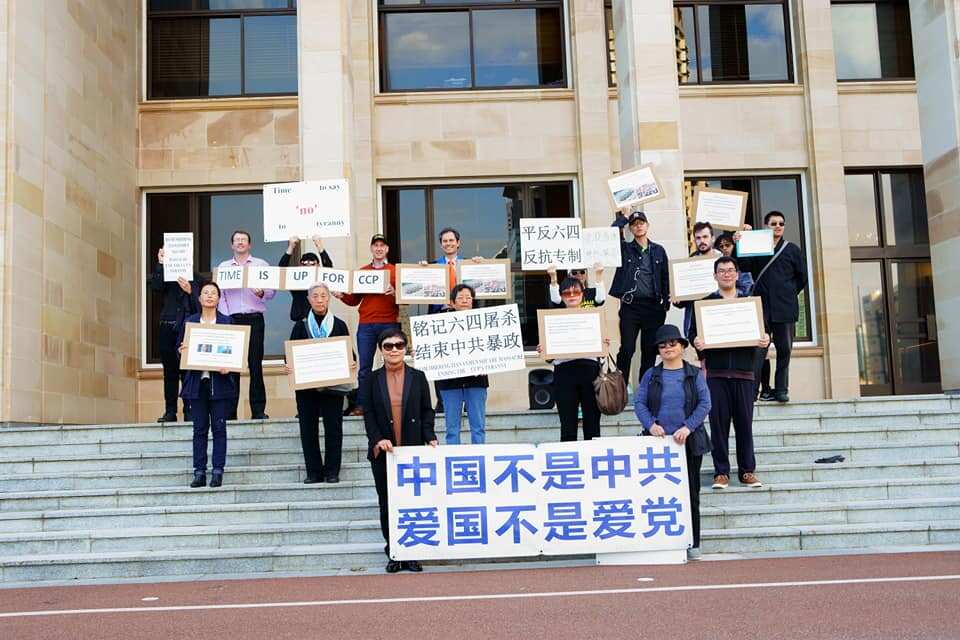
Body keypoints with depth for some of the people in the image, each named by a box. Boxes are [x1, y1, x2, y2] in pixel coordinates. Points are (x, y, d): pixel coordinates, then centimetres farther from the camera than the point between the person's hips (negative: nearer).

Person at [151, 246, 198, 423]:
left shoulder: (195, 278, 6)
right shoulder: (166, 276, 13)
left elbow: (199, 306, 0)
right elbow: (155, 286, -7)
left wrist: (190, 291, -16)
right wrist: (160, 263, -7)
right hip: (168, 327, 3)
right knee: (169, 371, 6)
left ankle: (189, 411, -2)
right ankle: (170, 411, 10)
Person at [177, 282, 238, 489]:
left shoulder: (227, 322, 5)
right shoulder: (189, 322, 10)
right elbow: (179, 349, 13)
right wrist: (183, 351, -10)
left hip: (220, 381, -1)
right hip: (197, 381, 2)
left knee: (219, 427, -1)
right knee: (200, 428, 3)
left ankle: (218, 471, 3)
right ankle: (199, 472, 7)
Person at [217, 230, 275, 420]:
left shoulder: (261, 265, 10)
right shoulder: (223, 266, 14)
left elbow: (272, 291, 4)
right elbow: (219, 294, 8)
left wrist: (262, 293, -17)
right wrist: (224, 318, -3)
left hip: (254, 319, -1)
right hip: (231, 319, 1)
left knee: (255, 364, -3)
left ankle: (258, 410, -1)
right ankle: (230, 410, 3)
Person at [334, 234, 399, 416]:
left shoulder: (395, 271, 8)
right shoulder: (361, 272, 15)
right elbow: (354, 300, 15)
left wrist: (394, 292, -19)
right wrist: (342, 296, -3)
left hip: (389, 324, -2)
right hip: (366, 325, 2)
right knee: (364, 366, 0)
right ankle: (360, 405, 2)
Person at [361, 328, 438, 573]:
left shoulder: (418, 377, 7)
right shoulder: (371, 380, 6)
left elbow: (427, 411, 7)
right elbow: (368, 414, 1)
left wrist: (429, 437, -6)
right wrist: (378, 439, -12)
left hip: (413, 450, 0)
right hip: (383, 452, 0)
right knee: (387, 504, 5)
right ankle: (393, 552, 14)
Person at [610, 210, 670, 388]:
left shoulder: (659, 251, 11)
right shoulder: (624, 249, 5)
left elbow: (665, 278, 11)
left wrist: (666, 303, 4)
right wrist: (621, 217, -2)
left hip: (653, 306, 2)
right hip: (630, 305, -2)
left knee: (650, 350, 7)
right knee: (627, 349, -7)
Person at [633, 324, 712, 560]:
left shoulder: (695, 374, 6)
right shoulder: (651, 375, 8)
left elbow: (704, 404, -2)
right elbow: (639, 403, 2)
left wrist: (688, 427, -15)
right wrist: (650, 424, -15)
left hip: (689, 442, 0)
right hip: (658, 443, 0)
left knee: (690, 492, 3)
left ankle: (692, 544, 10)